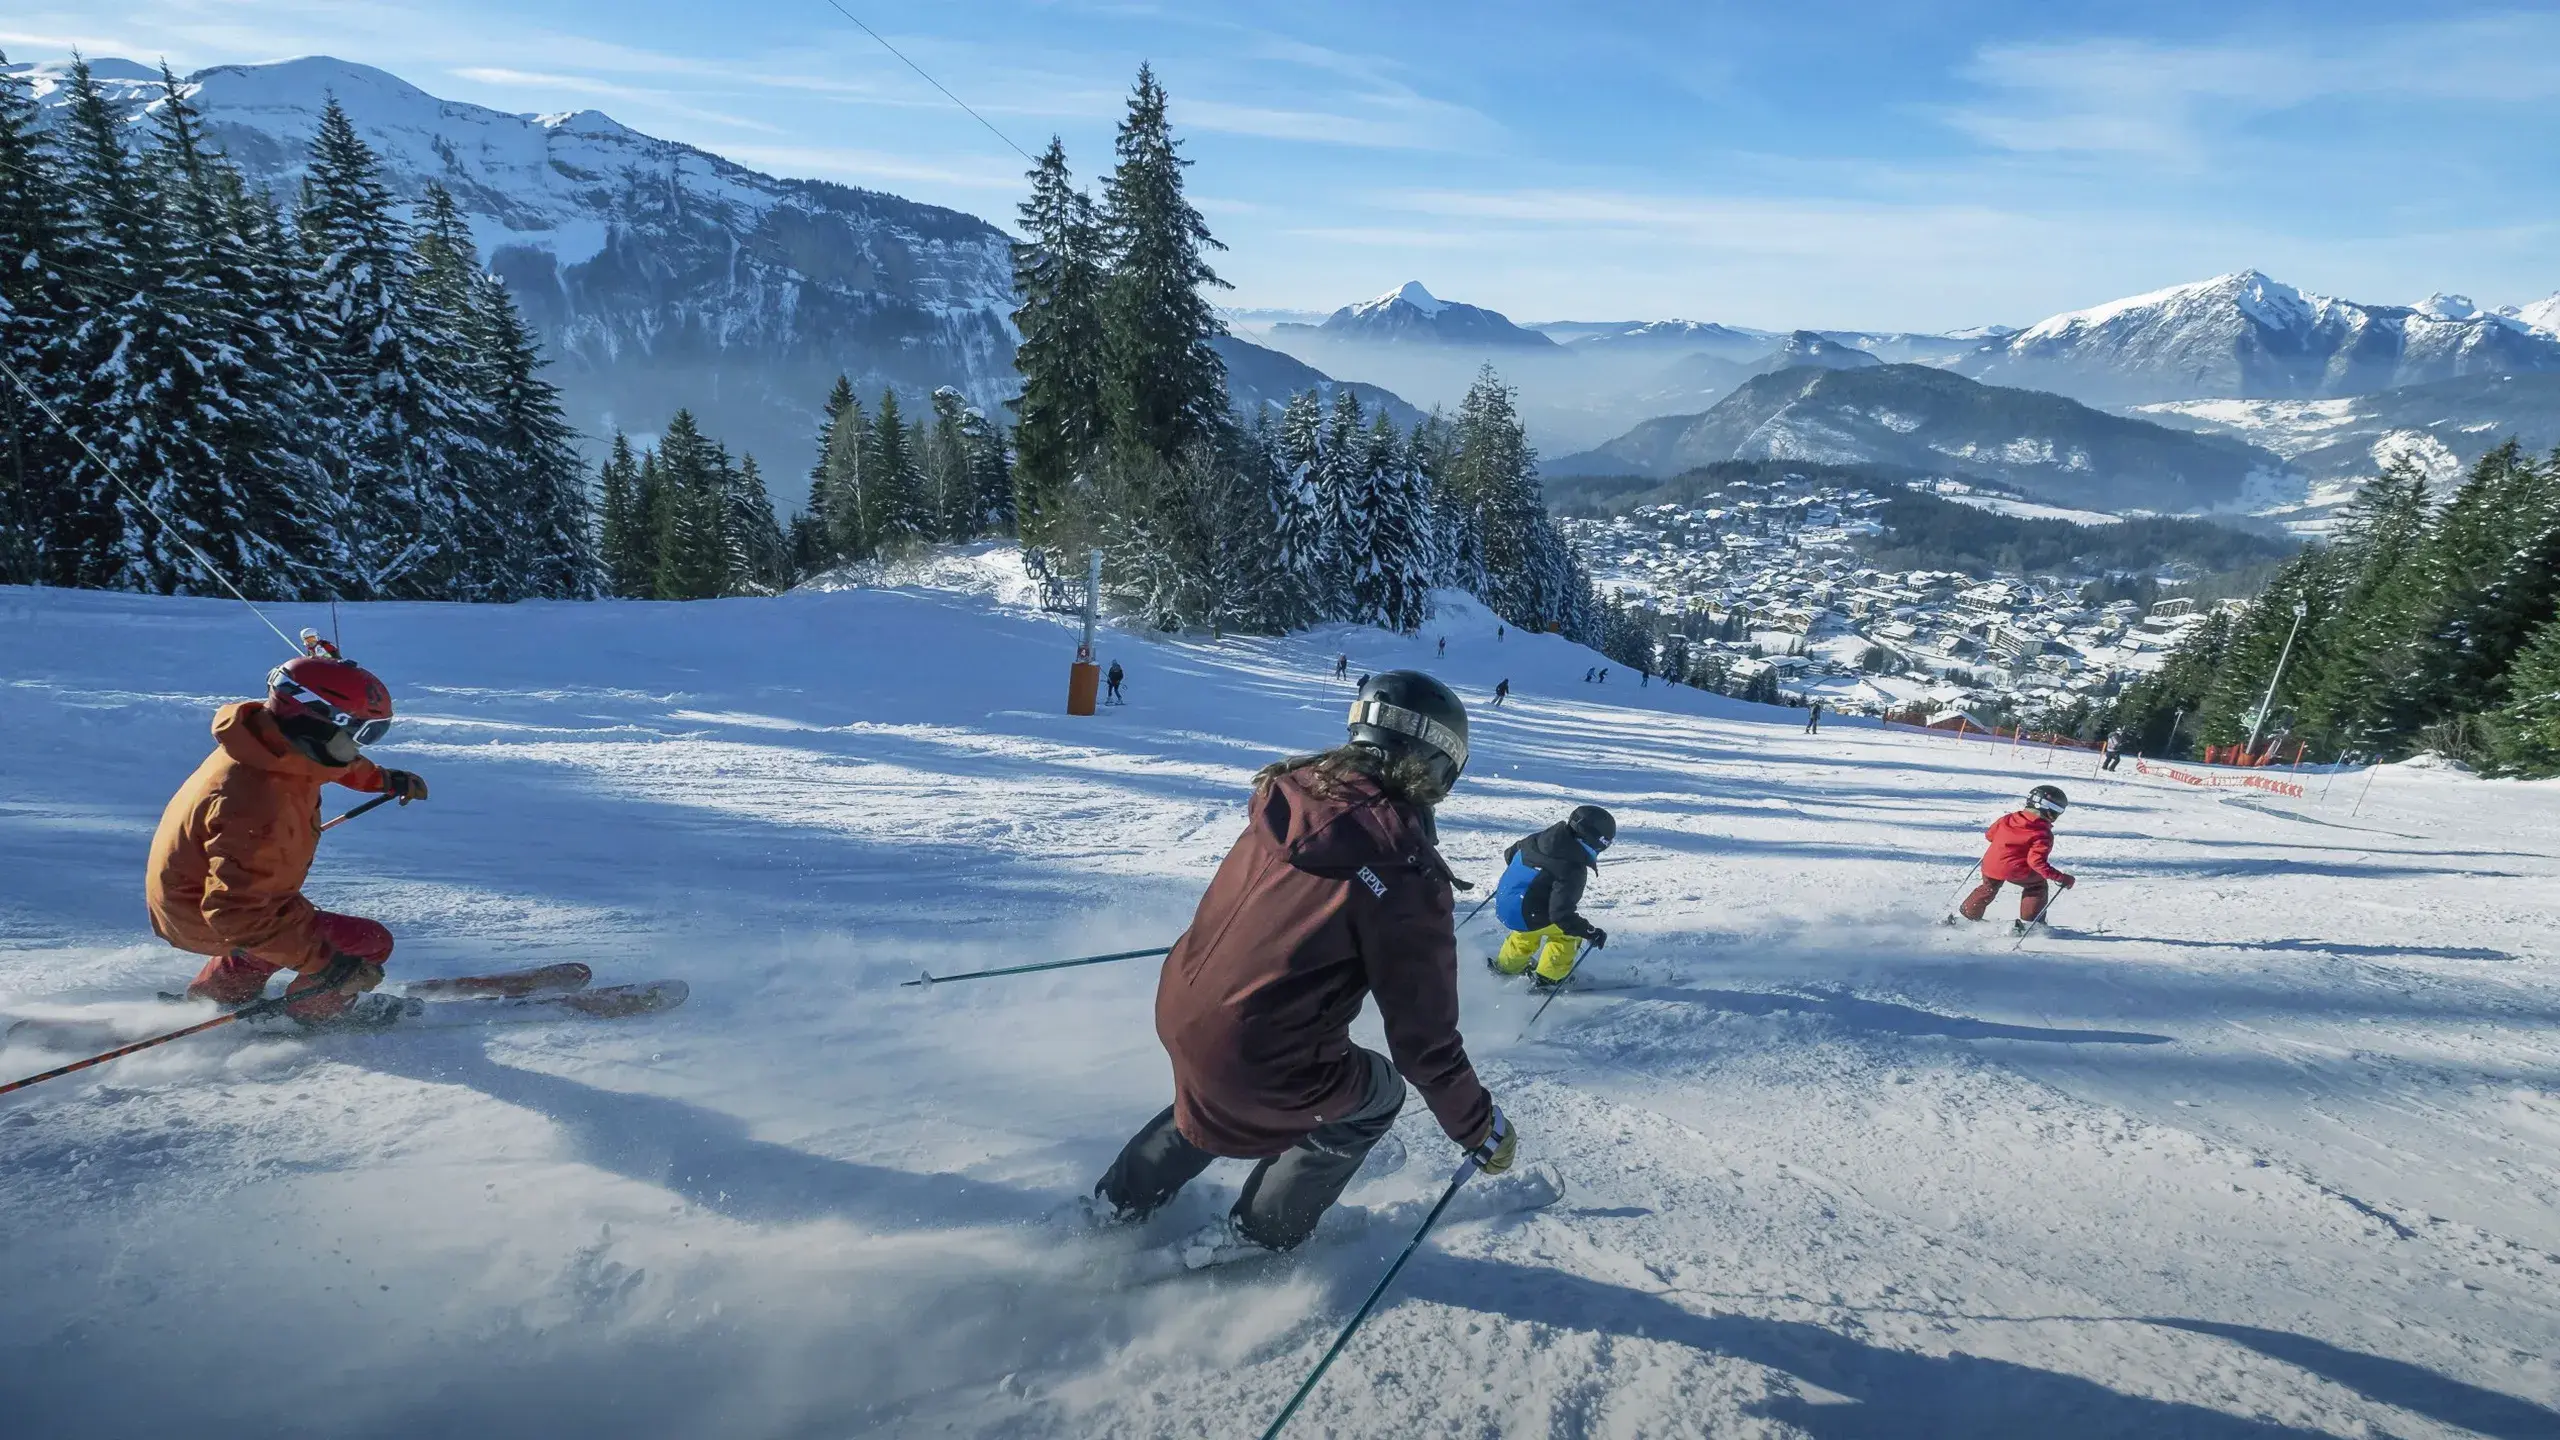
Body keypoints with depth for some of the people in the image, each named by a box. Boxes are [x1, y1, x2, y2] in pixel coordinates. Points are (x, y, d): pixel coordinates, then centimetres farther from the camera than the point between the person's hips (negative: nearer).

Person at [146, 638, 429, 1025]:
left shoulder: (273, 736, -15)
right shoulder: (257, 805, -41)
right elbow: (234, 913, -39)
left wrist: (384, 779, 19)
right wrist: (320, 963, -38)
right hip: (203, 917, -9)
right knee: (369, 943, -12)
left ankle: (212, 995, 49)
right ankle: (311, 1014, 13)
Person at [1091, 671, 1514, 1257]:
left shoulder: (1294, 791, -3)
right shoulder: (1406, 871, -21)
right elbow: (1425, 1038, -14)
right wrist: (1481, 1128, 2)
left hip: (1177, 1008, 6)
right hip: (1258, 1064, -6)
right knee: (1378, 1092, 23)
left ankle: (1123, 1196, 49)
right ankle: (1260, 1234, 33)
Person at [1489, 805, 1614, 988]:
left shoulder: (1544, 837, -5)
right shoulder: (1572, 870, -27)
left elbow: (1511, 852, 13)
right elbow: (1562, 914, -28)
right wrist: (1591, 933, -17)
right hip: (1526, 917, -8)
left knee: (1529, 934, 35)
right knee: (1569, 932, 13)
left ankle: (1506, 966, 53)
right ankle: (1548, 978, 18)